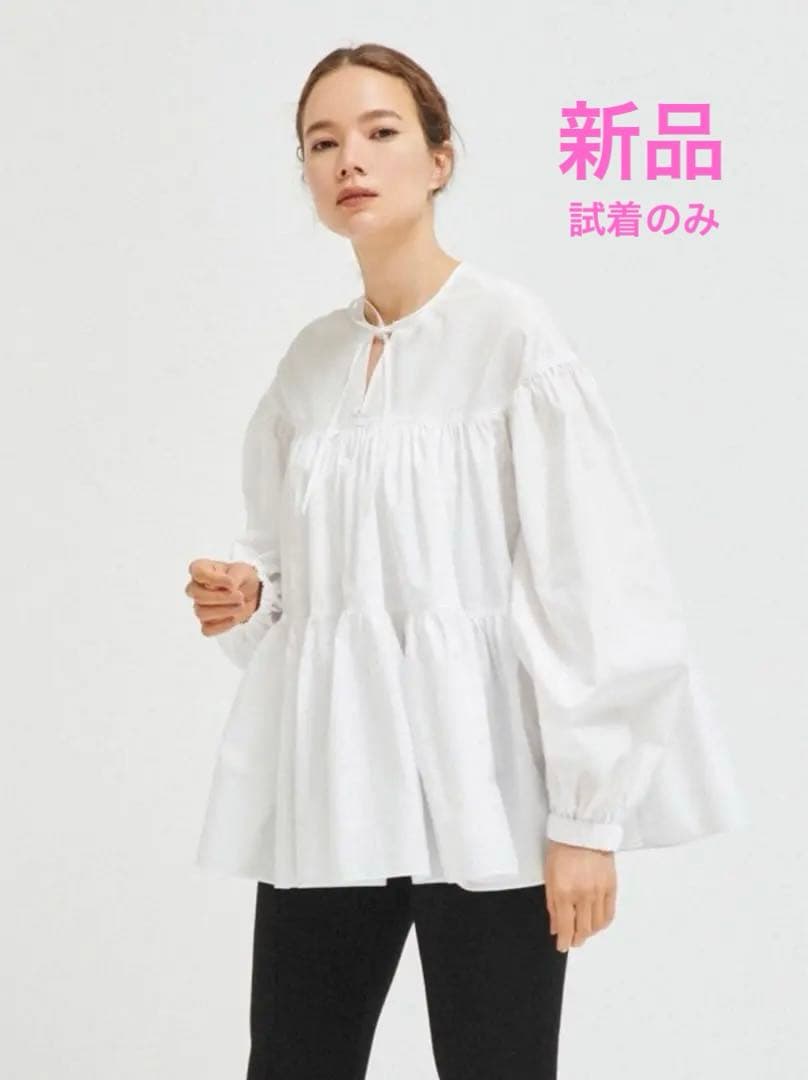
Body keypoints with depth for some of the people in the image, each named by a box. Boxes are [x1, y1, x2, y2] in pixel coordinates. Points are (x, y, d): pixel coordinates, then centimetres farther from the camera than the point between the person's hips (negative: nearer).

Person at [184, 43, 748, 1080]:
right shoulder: (309, 359, 8)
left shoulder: (513, 333, -9)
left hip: (481, 785, -5)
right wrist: (245, 593, -1)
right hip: (328, 782, 5)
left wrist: (588, 811, -14)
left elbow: (590, 585, -12)